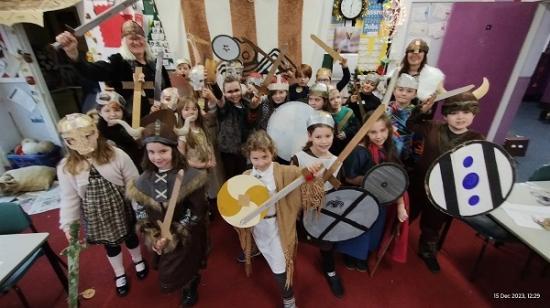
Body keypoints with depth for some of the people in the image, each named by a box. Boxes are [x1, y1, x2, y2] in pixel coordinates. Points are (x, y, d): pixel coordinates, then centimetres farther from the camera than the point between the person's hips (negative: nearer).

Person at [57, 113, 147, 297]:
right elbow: (69, 198, -3)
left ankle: (138, 260, 56)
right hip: (96, 216, 2)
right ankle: (119, 274, 51)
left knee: (131, 237, 23)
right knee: (110, 245, 23)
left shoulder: (117, 155, -20)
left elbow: (133, 184, -13)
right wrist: (67, 224, -2)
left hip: (121, 209, -1)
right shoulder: (65, 167, -12)